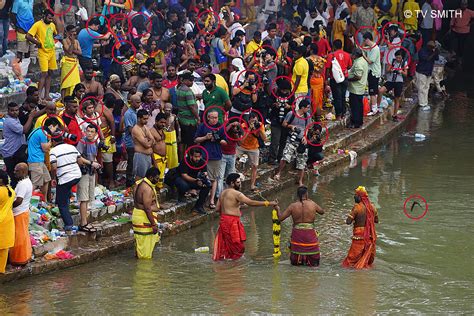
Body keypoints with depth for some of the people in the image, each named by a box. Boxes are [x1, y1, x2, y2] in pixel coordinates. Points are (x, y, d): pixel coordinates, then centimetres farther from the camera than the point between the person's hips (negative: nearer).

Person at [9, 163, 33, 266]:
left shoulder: (23, 184, -23)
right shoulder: (27, 182, 9)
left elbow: (18, 201, -28)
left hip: (19, 214, -10)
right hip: (24, 211, 10)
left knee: (19, 237, -1)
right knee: (24, 235, 18)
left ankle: (20, 259, 7)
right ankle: (26, 257, 26)